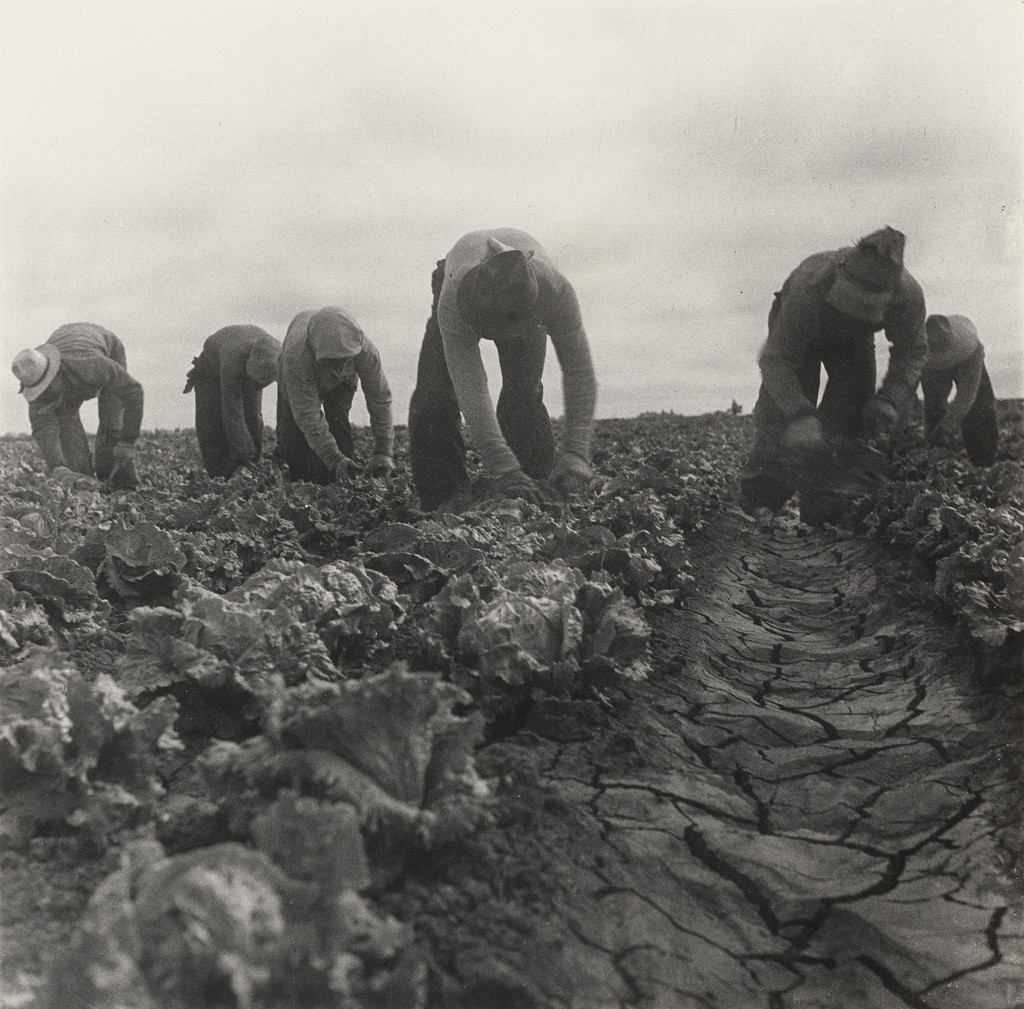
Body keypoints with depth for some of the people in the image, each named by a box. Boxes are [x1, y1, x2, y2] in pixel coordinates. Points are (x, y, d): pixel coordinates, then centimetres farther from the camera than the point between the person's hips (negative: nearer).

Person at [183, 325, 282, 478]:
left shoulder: (282, 357, -36)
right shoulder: (233, 362, -47)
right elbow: (233, 414, -46)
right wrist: (243, 455, -48)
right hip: (212, 367, -3)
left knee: (253, 422, -8)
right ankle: (218, 477, -6)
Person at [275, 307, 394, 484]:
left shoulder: (365, 350, -44)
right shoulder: (295, 356, -49)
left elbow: (380, 398, -32)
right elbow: (307, 415, -45)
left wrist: (384, 453, -35)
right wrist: (335, 460, -51)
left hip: (342, 382, 1)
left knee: (338, 420, -19)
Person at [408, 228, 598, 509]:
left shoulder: (557, 291, -44)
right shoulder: (453, 298, -47)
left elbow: (579, 371, -37)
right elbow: (470, 388, -49)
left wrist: (575, 454, -47)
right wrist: (503, 468, -56)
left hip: (524, 306, 1)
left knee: (524, 395, -17)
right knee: (435, 396, -13)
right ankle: (442, 502, -3)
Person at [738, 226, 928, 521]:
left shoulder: (908, 297, -35)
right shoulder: (807, 287, -45)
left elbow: (912, 352, -16)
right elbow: (776, 357, -39)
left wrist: (889, 399, -33)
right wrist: (800, 415, -51)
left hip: (853, 340, 3)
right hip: (795, 331, -3)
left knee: (851, 419, -10)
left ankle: (821, 518, -4)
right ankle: (754, 512, -8)